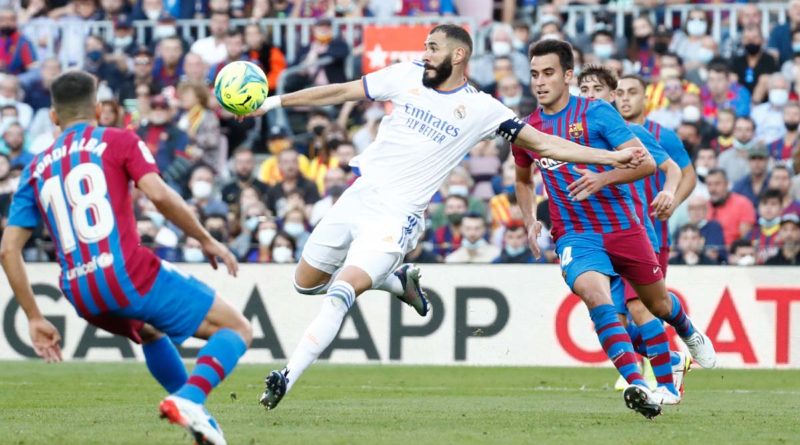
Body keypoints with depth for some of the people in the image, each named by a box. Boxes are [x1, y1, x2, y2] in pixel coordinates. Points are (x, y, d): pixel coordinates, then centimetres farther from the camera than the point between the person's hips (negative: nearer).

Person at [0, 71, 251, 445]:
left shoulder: (36, 169, 18)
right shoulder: (118, 141, 6)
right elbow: (159, 195, -11)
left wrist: (35, 319, 16)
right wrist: (207, 241, 1)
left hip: (83, 297, 5)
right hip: (131, 275, -5)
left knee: (151, 333, 37)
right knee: (237, 329, 6)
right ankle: (189, 399, -20)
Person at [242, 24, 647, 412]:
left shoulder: (481, 109, -4)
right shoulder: (407, 77, 4)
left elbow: (544, 144, -2)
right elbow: (342, 92, 10)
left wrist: (610, 157, -11)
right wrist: (276, 101, 7)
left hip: (396, 217, -5)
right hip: (358, 197, 5)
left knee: (338, 295, -21)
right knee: (305, 283, 15)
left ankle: (287, 379, -16)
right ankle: (397, 280, 31)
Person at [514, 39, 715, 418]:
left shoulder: (597, 113, -9)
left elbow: (646, 162, -13)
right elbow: (523, 179, 27)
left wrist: (603, 178, -29)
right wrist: (530, 222, 11)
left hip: (622, 226, -1)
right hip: (574, 234, 1)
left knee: (658, 304, 15)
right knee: (594, 294, -30)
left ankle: (691, 335, 54)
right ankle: (637, 387, -39)